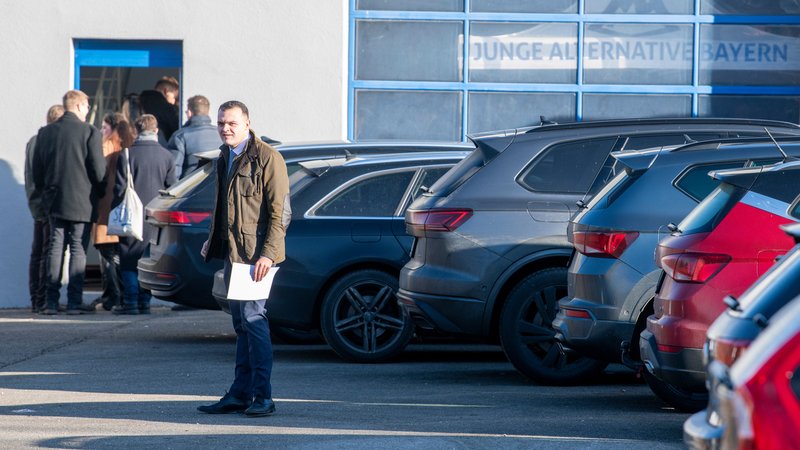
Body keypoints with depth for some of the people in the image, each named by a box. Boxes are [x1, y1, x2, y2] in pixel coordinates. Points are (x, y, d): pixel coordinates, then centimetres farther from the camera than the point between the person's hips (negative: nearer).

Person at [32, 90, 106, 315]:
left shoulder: (45, 132, 5)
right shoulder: (90, 132, -10)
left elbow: (37, 171, 9)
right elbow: (99, 171, -9)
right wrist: (99, 194, 9)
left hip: (54, 201, 4)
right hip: (82, 202, -4)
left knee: (55, 247, 8)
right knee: (78, 249, 0)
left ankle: (51, 301, 4)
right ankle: (74, 301, -3)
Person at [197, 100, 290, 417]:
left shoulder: (267, 158, -10)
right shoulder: (225, 159, 17)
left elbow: (280, 211, -13)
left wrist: (268, 254, -20)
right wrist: (213, 240, 16)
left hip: (256, 254, -8)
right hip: (233, 253, 8)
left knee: (253, 318, -12)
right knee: (241, 325, 10)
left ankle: (262, 397, -9)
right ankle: (240, 395, 12)